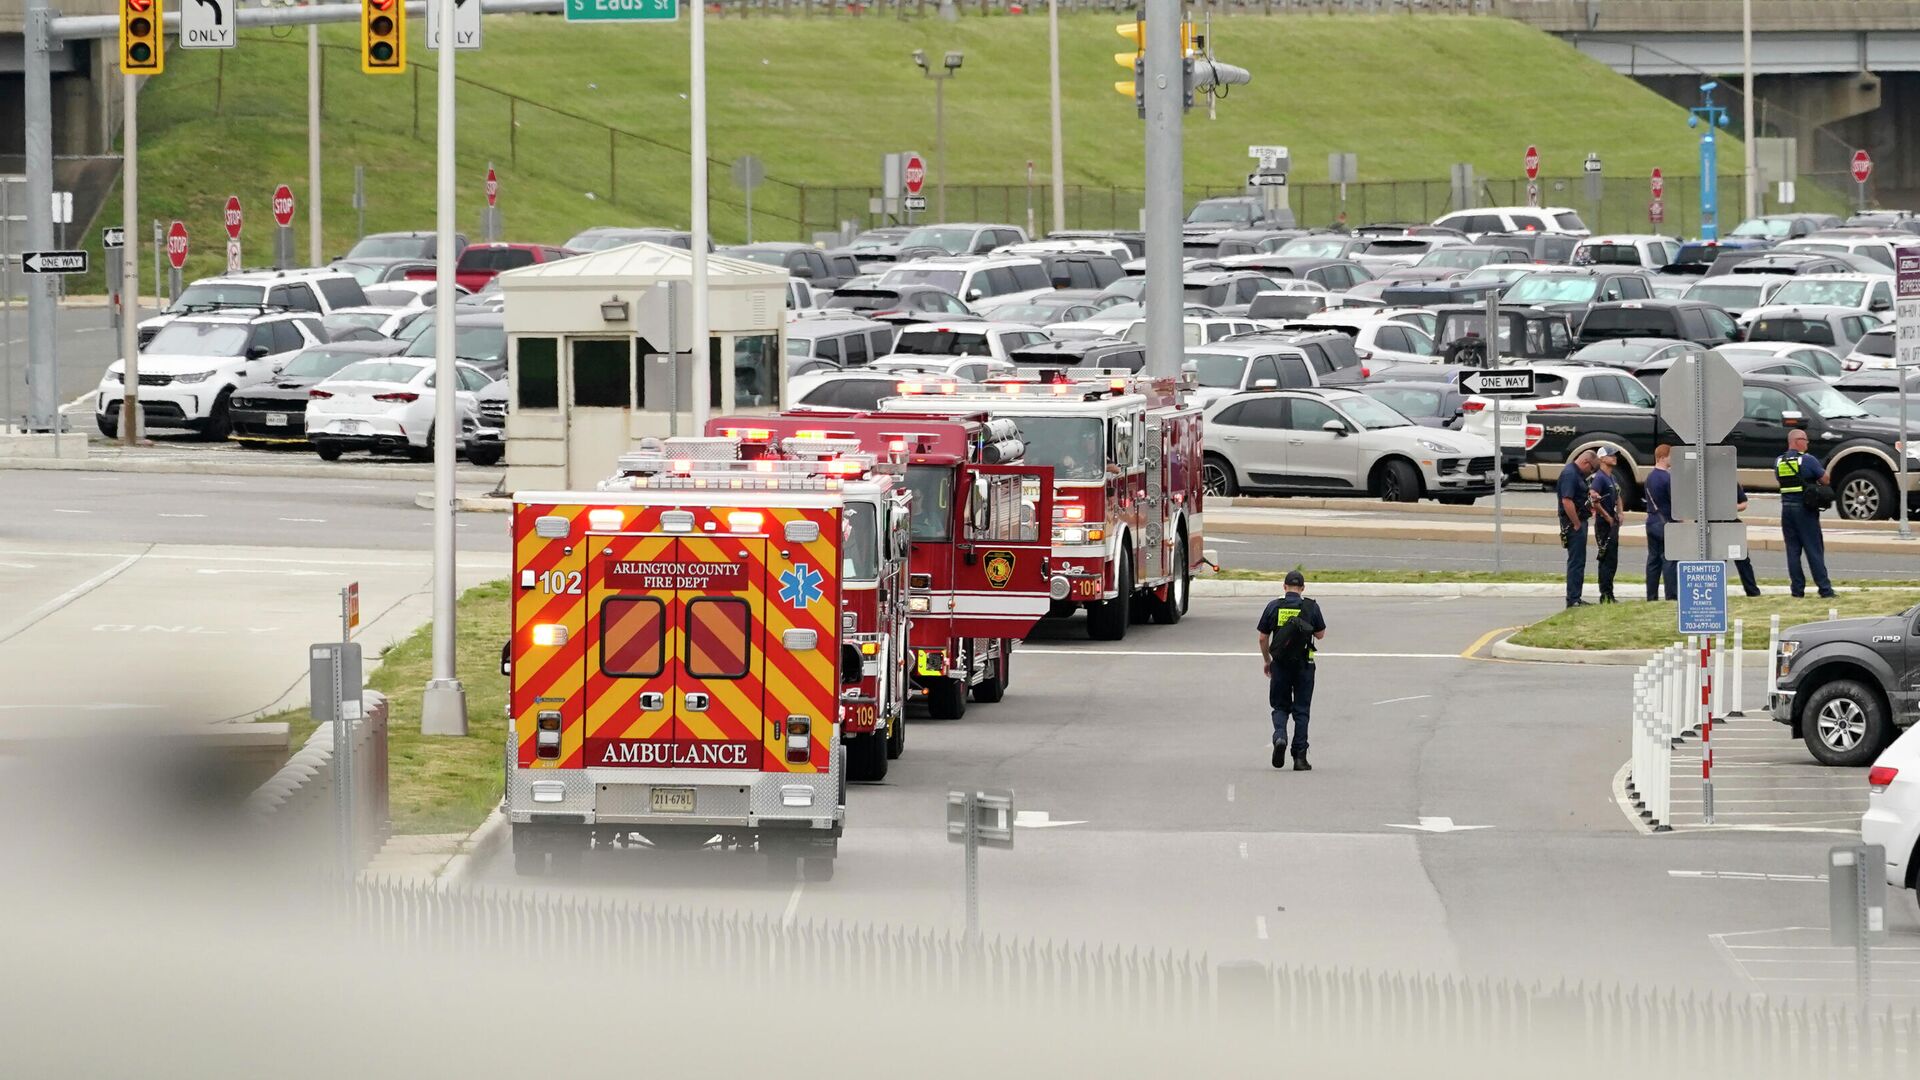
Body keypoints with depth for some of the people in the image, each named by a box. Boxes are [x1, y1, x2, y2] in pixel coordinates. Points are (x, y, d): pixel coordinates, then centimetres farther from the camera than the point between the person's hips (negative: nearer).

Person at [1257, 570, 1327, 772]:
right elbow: (1320, 634, 4)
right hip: (1304, 665, 0)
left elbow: (1263, 638, 1)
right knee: (1301, 710, 6)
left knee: (1280, 706, 14)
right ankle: (1300, 757, 3)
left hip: (1280, 664, 0)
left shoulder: (1274, 607, -2)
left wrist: (1266, 660, 15)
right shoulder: (1311, 608, -5)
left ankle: (1280, 736, -15)